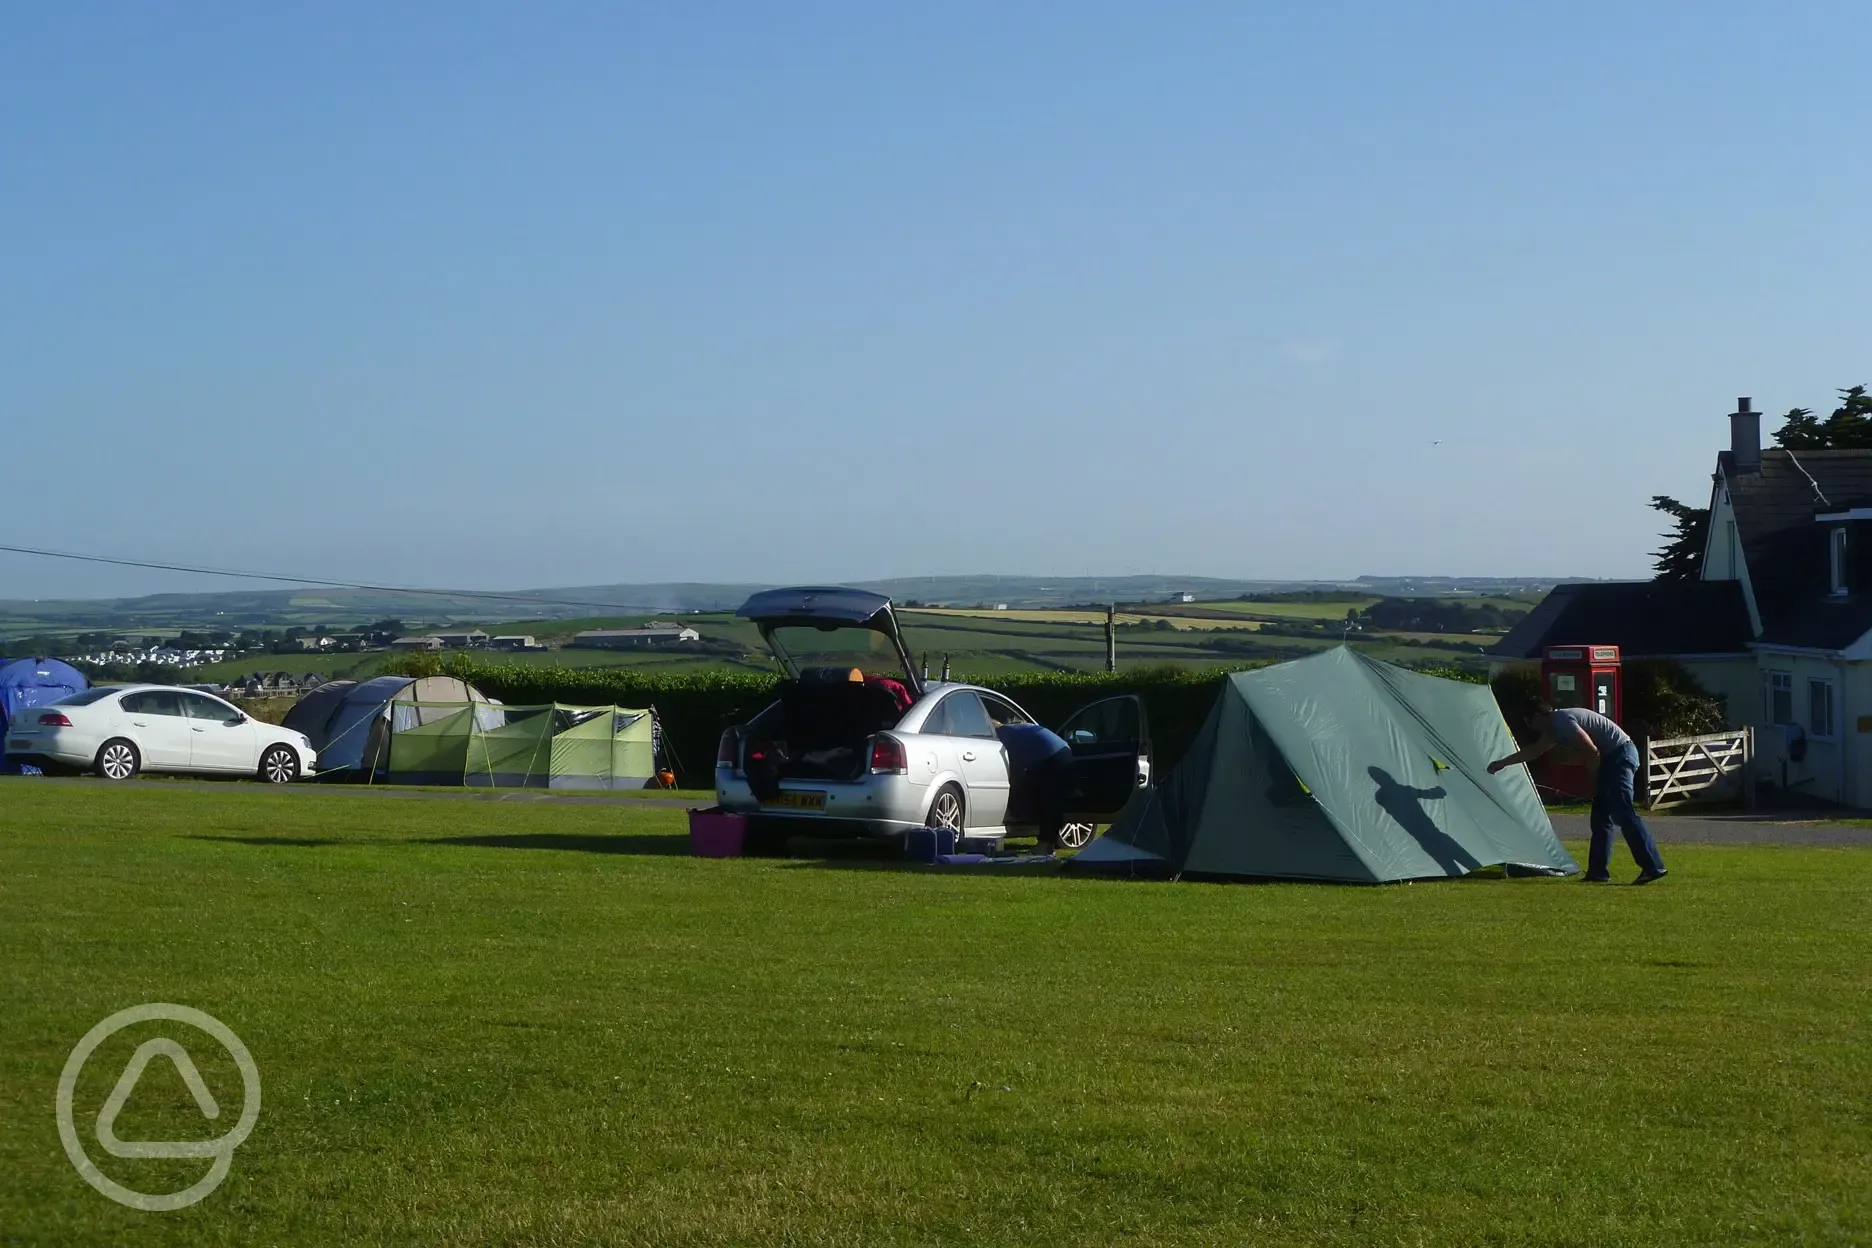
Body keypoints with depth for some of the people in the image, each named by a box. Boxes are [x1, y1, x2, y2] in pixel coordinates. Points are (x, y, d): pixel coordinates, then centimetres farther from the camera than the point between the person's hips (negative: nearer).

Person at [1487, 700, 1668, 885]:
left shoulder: (1562, 721, -13)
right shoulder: (1555, 727, 18)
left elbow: (1592, 751, -19)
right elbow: (1534, 751, 34)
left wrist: (1595, 782, -5)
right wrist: (1502, 763, 42)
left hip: (1619, 755, -11)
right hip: (1612, 758, 11)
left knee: (1623, 813, -18)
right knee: (1601, 816, 10)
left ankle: (1653, 867, -23)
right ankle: (1598, 871, 11)